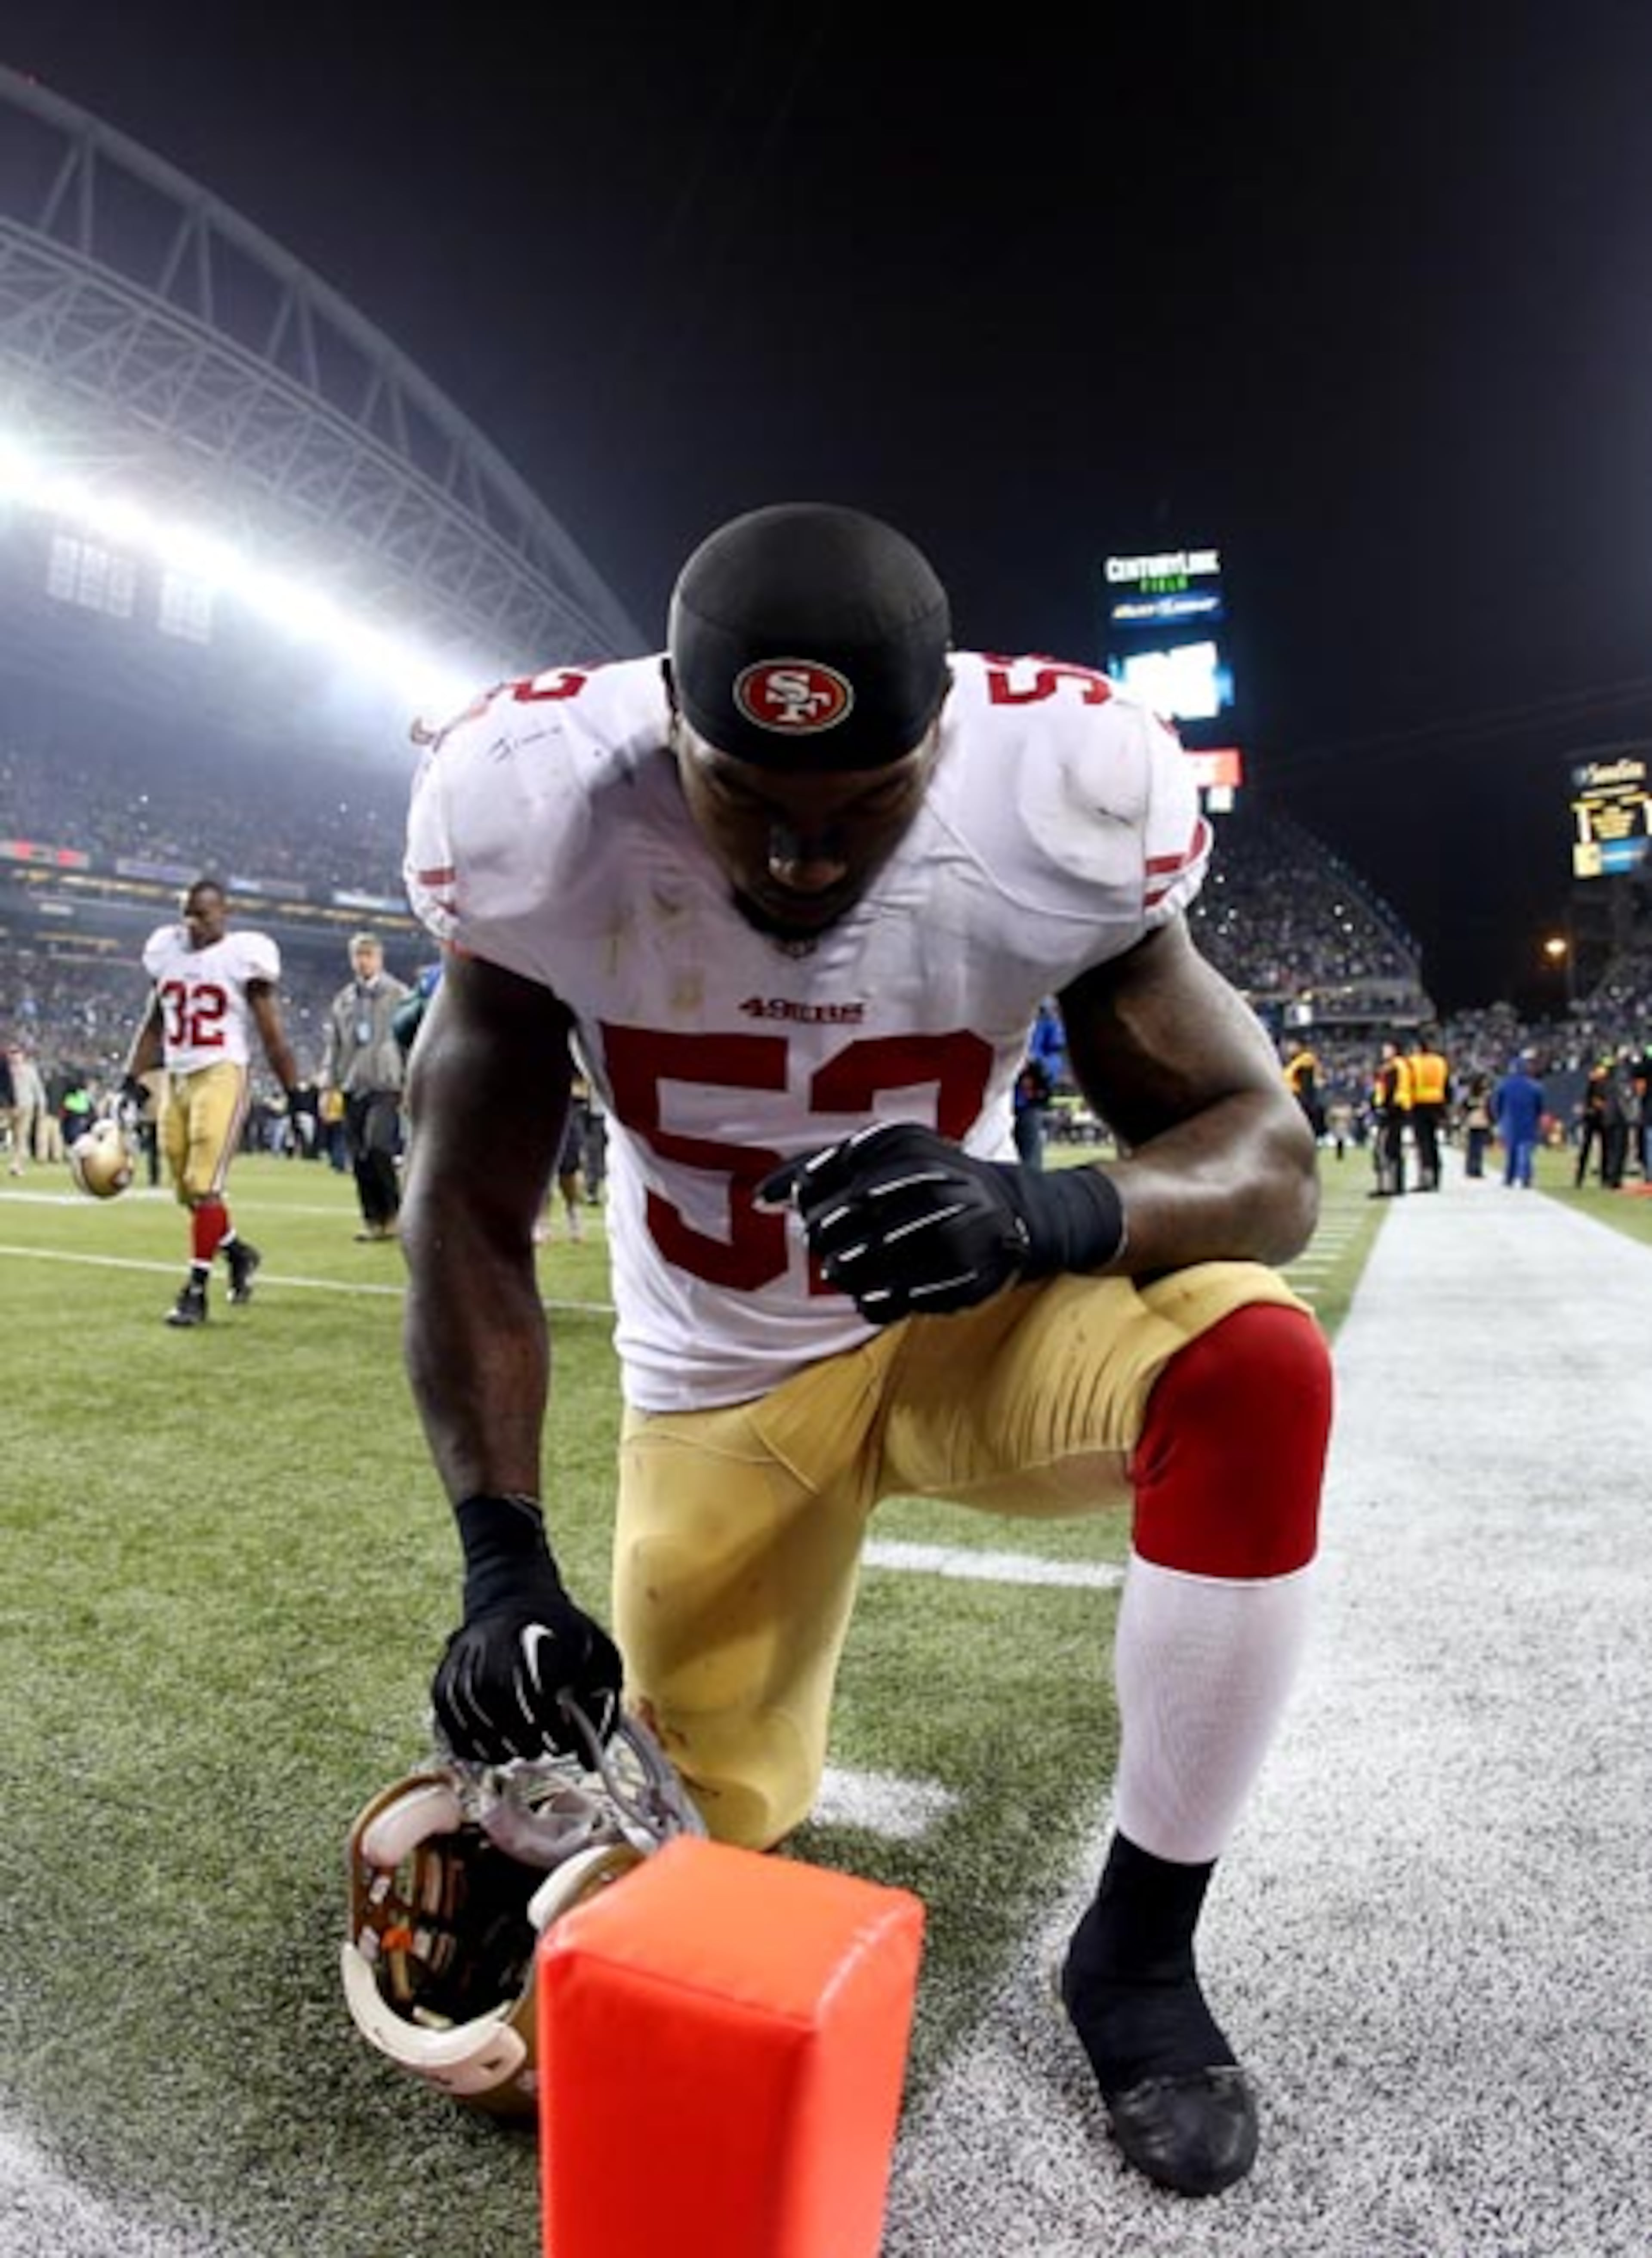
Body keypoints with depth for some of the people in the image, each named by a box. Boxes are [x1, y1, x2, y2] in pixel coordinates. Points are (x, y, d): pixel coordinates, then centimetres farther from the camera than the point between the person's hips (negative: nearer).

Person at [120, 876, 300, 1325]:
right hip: (176, 1079, 6)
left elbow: (273, 1035, -4)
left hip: (222, 1075, -6)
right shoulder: (166, 952, 11)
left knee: (204, 1186, -11)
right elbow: (153, 1026, 20)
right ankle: (238, 1252, 33)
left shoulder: (243, 956, -6)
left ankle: (196, 1289, -2)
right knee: (188, 1191, 10)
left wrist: (294, 1095, -5)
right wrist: (131, 1081, 13)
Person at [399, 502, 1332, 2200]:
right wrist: (503, 1560, -25)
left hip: (966, 1326, 0)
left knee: (1255, 1368, -30)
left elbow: (1266, 1162, -21)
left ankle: (1137, 1951, -8)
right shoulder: (541, 817, -23)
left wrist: (1039, 1212, -43)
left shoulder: (1060, 807, -24)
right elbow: (470, 1212, -16)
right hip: (717, 1380, 1)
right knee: (724, 1842, 4)